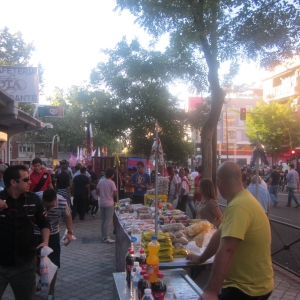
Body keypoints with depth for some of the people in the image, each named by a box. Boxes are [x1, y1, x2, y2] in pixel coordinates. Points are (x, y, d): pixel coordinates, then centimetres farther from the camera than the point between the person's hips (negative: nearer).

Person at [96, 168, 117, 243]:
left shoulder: (100, 181, 2)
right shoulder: (111, 182, -14)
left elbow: (97, 192, 8)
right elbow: (115, 194, -15)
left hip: (102, 203, 6)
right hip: (109, 204, -6)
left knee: (103, 220, 14)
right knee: (108, 221, -3)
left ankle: (104, 235, 21)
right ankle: (105, 238, -5)